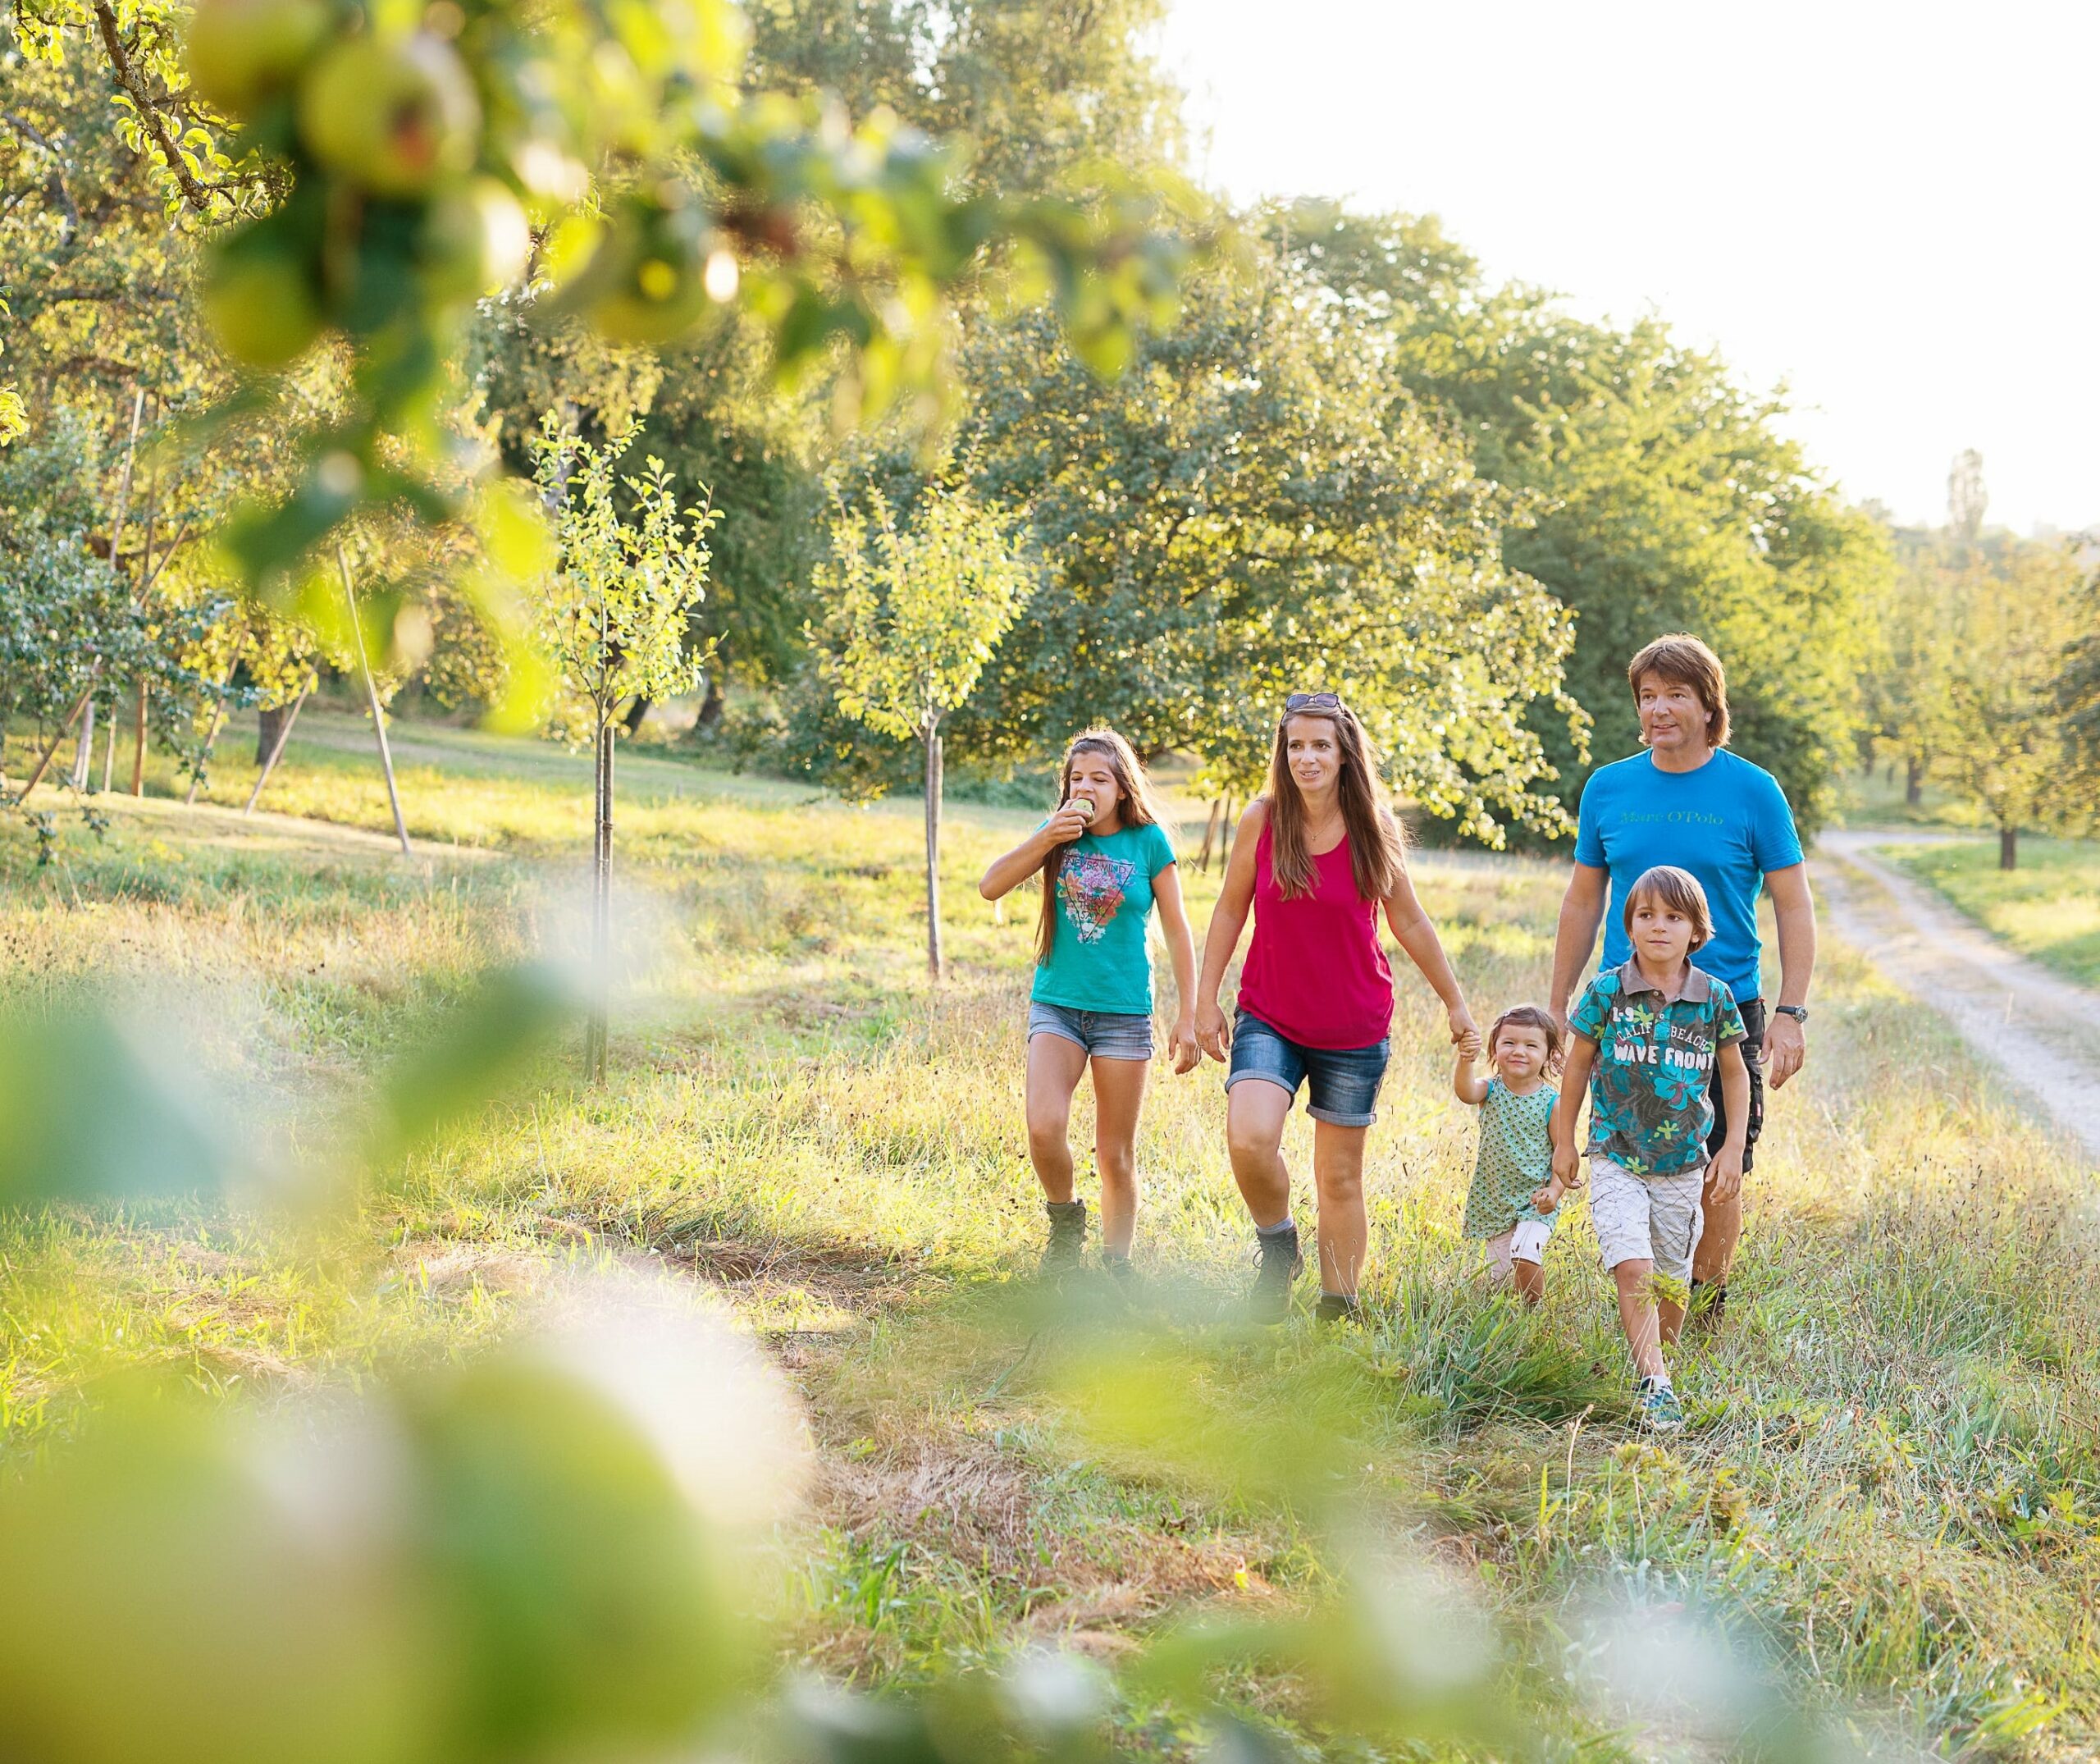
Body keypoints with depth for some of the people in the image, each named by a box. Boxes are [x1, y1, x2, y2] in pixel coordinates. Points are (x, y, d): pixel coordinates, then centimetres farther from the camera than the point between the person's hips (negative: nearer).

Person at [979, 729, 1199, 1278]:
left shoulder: (1148, 841, -3)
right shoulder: (1058, 833, 3)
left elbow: (1178, 931, 1)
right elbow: (990, 886, -4)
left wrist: (1188, 1017, -2)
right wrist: (1046, 840, -15)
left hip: (1123, 1011, -1)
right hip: (1056, 1003, 1)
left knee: (1116, 1155, 4)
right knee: (1044, 1129, -19)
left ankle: (1116, 1269, 21)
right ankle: (1065, 1221, 10)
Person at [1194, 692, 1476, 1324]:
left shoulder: (1373, 829, -5)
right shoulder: (1262, 820, -5)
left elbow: (1411, 924, 7)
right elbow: (1230, 910, 5)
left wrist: (1454, 1001, 13)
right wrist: (1206, 1000, 5)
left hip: (1354, 1028, 0)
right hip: (1269, 1018, 0)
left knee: (1341, 1175, 7)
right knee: (1249, 1140, -23)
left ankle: (1338, 1312, 21)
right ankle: (1278, 1247, 6)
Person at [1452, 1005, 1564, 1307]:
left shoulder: (1552, 1103, -9)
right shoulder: (1490, 1091, -5)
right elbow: (1465, 1092, -29)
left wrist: (1555, 1190, -21)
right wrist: (1466, 1061, -50)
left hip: (1535, 1203, -3)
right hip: (1494, 1201, 3)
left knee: (1524, 1257, -25)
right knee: (1501, 1276, 9)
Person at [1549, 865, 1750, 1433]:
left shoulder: (1714, 997, -2)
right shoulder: (1607, 991, -6)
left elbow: (1734, 1073, 11)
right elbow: (1577, 1066, 5)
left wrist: (1733, 1146, 6)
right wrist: (1564, 1145, 9)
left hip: (1684, 1166, 2)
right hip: (1616, 1160, -2)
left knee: (1672, 1280, 10)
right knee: (1633, 1269, -16)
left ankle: (1661, 1360, 30)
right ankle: (1654, 1384, -14)